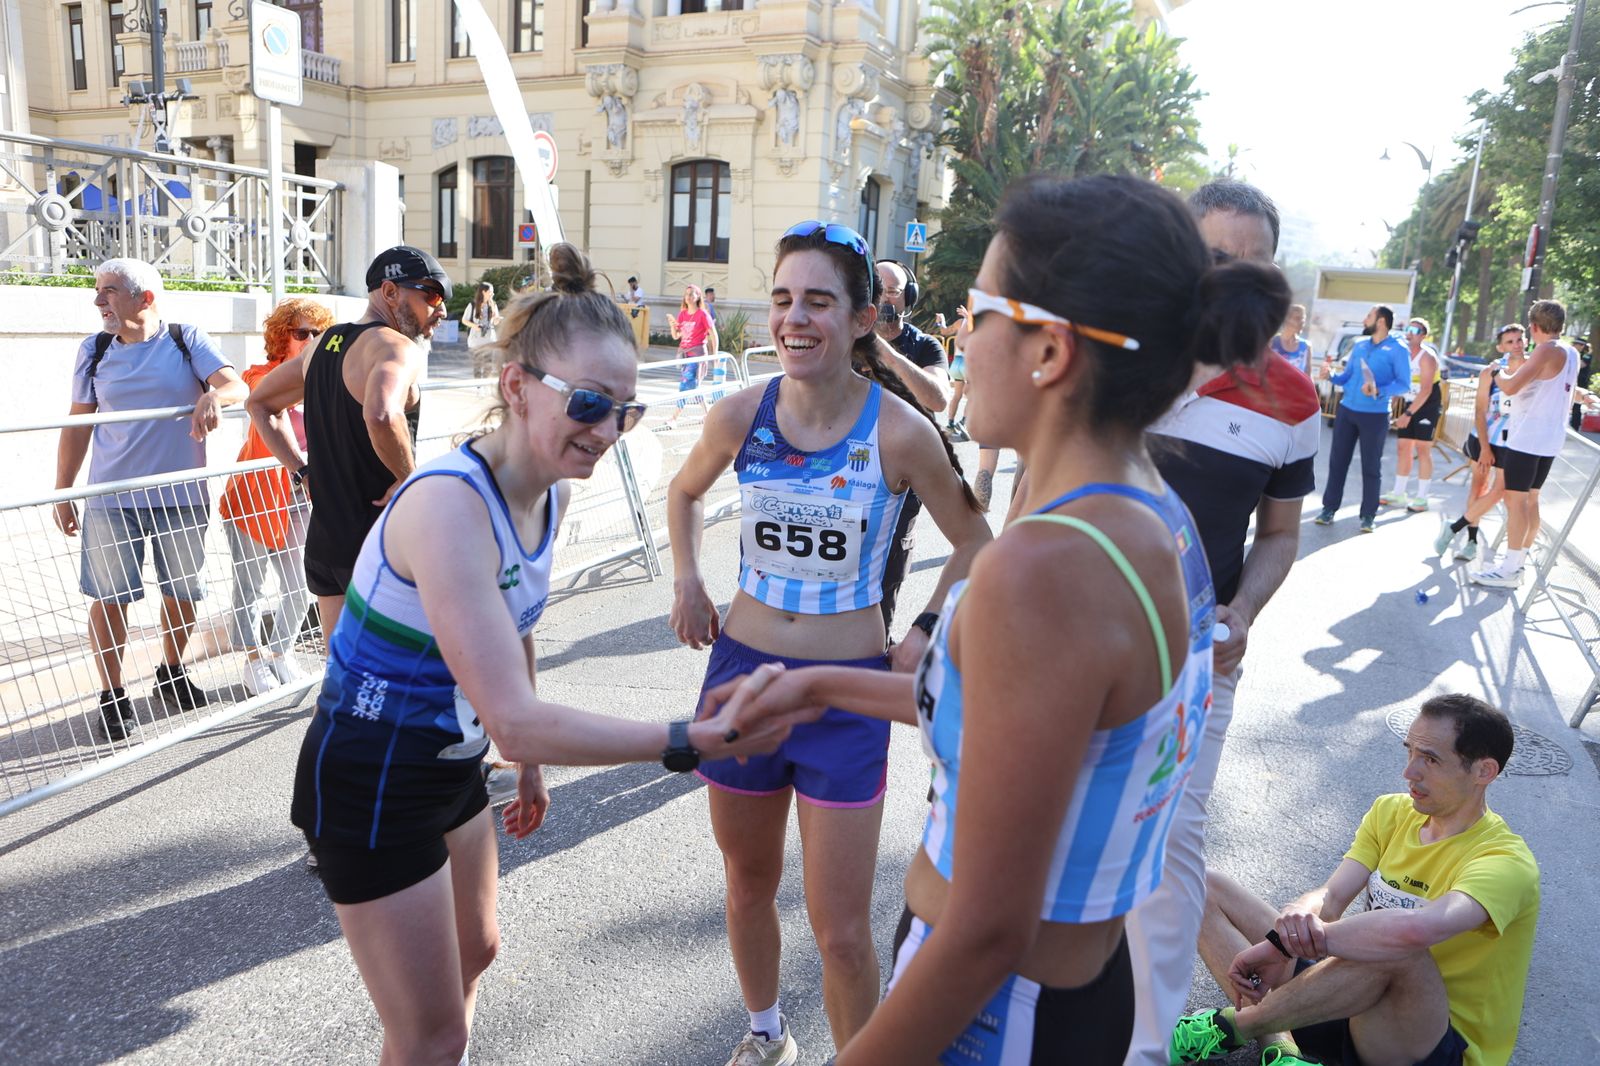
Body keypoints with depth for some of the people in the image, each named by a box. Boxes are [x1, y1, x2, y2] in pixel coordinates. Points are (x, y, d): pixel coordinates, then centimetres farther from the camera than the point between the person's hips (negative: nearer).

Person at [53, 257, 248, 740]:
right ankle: (112, 697, 14)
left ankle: (171, 674, 35)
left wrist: (214, 395, -36)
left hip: (181, 496, 0)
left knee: (182, 593, 12)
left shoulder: (187, 340, -1)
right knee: (110, 598, 1)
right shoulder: (94, 350, 4)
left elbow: (236, 386, -12)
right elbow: (78, 425, 8)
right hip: (111, 500, 1)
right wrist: (62, 492, 6)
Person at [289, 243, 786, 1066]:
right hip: (370, 783, -8)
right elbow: (515, 720, -38)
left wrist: (529, 764, 16)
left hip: (452, 760, 8)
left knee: (474, 954, 29)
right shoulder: (449, 505, -33)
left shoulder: (549, 493, -6)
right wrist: (688, 742, -40)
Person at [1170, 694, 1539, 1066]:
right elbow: (1330, 897, -7)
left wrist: (1280, 941, -33)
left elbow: (1416, 929, -39)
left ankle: (1231, 1026, -22)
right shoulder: (1391, 811, 5)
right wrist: (1298, 917, -33)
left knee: (1396, 950, -41)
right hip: (1361, 995, 7)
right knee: (1208, 888, -2)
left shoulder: (1507, 863, -18)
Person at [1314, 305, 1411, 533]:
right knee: (1337, 460, 6)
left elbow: (1404, 384, -11)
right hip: (1347, 410, 5)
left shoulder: (1397, 350, -6)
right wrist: (1331, 375, -6)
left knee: (1371, 466, 2)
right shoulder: (1359, 345, 11)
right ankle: (1329, 508, 14)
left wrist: (1379, 391, -26)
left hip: (1375, 415, -5)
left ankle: (1368, 515, 10)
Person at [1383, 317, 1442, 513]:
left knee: (1423, 449, -6)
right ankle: (1398, 493, 15)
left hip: (1428, 405, -7)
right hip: (1411, 403, 7)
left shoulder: (1427, 357, -18)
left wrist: (1408, 414, -29)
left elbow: (1426, 390, -25)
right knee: (1403, 447, 7)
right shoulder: (1404, 353, 4)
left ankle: (1421, 498, -1)